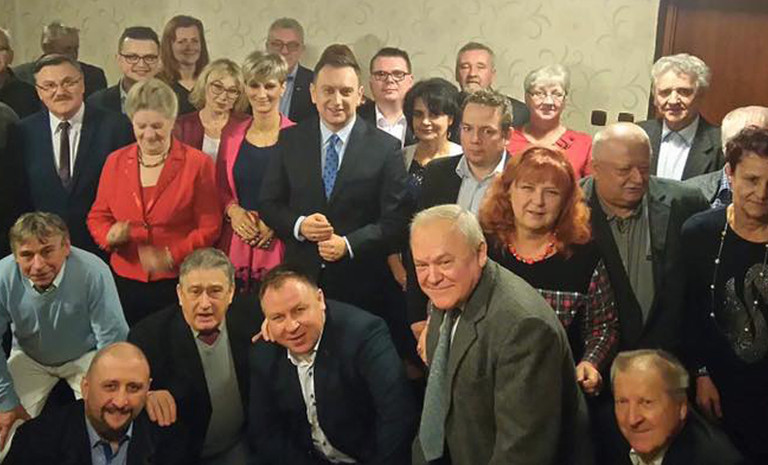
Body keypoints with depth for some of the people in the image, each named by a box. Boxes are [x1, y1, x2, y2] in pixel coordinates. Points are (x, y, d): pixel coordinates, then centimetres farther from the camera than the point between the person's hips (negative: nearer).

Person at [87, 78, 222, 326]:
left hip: (177, 284, -3)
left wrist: (171, 256, -14)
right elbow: (97, 217, 14)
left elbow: (210, 228, -3)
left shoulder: (198, 164, -1)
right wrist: (110, 236, -9)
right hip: (125, 283, 3)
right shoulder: (116, 161, 10)